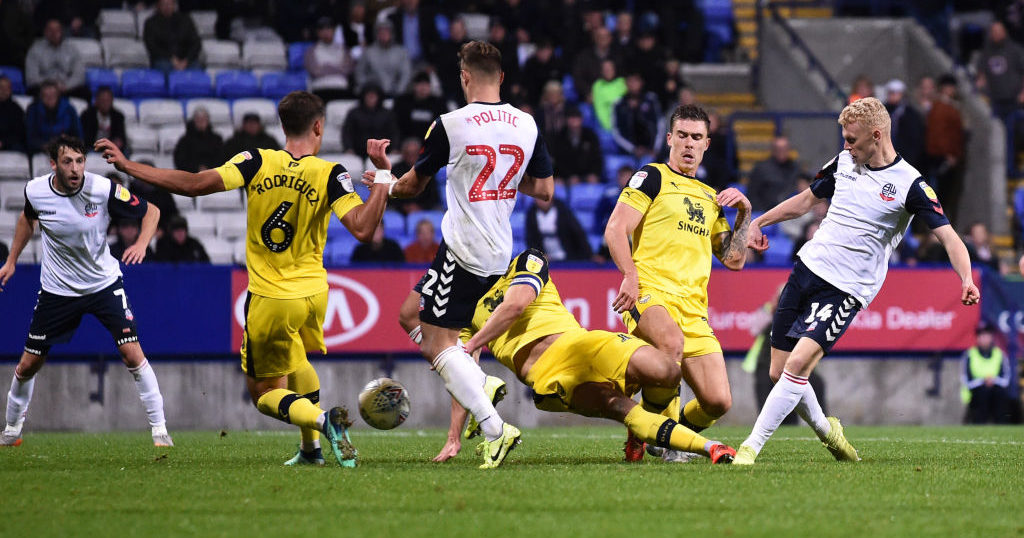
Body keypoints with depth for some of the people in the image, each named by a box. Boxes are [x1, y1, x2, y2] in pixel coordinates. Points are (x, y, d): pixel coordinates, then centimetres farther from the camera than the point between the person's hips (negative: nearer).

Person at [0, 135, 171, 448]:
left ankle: (159, 429, -5)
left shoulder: (104, 189, -21)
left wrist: (142, 243, -26)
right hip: (57, 289, 2)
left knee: (132, 353, -16)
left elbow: (151, 211, -8)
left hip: (104, 283, -2)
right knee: (27, 366, 6)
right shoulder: (35, 191, -13)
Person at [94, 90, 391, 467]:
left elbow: (196, 184, -18)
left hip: (269, 301, -3)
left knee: (264, 393, 8)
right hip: (313, 295, 3)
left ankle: (322, 419, -20)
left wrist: (127, 166, -13)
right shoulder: (329, 175, -10)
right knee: (295, 359, 35)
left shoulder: (258, 163, -10)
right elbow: (362, 228, -22)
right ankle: (311, 448, 34)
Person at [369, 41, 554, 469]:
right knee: (411, 314, 22)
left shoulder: (450, 125, -11)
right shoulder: (527, 125, 2)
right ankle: (482, 383, 11)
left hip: (463, 252, -7)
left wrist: (384, 174, 22)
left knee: (438, 344, -1)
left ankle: (494, 429, -11)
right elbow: (545, 190, 8)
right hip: (499, 253, 7)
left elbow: (412, 186, 1)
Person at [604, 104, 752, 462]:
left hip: (693, 308, 6)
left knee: (717, 402, -8)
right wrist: (631, 276, -18)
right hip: (649, 294, -6)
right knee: (672, 342, -40)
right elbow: (615, 230, -4)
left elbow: (734, 260, 21)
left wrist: (744, 214, 10)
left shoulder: (711, 198, 24)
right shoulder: (653, 177, 5)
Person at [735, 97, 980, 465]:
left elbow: (948, 236, -13)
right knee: (779, 373, 5)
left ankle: (750, 447, -18)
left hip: (846, 290, -6)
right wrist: (759, 221, 27)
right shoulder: (844, 163, 7)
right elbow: (808, 199, 25)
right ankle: (825, 429, 31)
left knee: (798, 364, -22)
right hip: (808, 269, 6)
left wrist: (966, 281, -29)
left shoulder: (910, 185, -10)